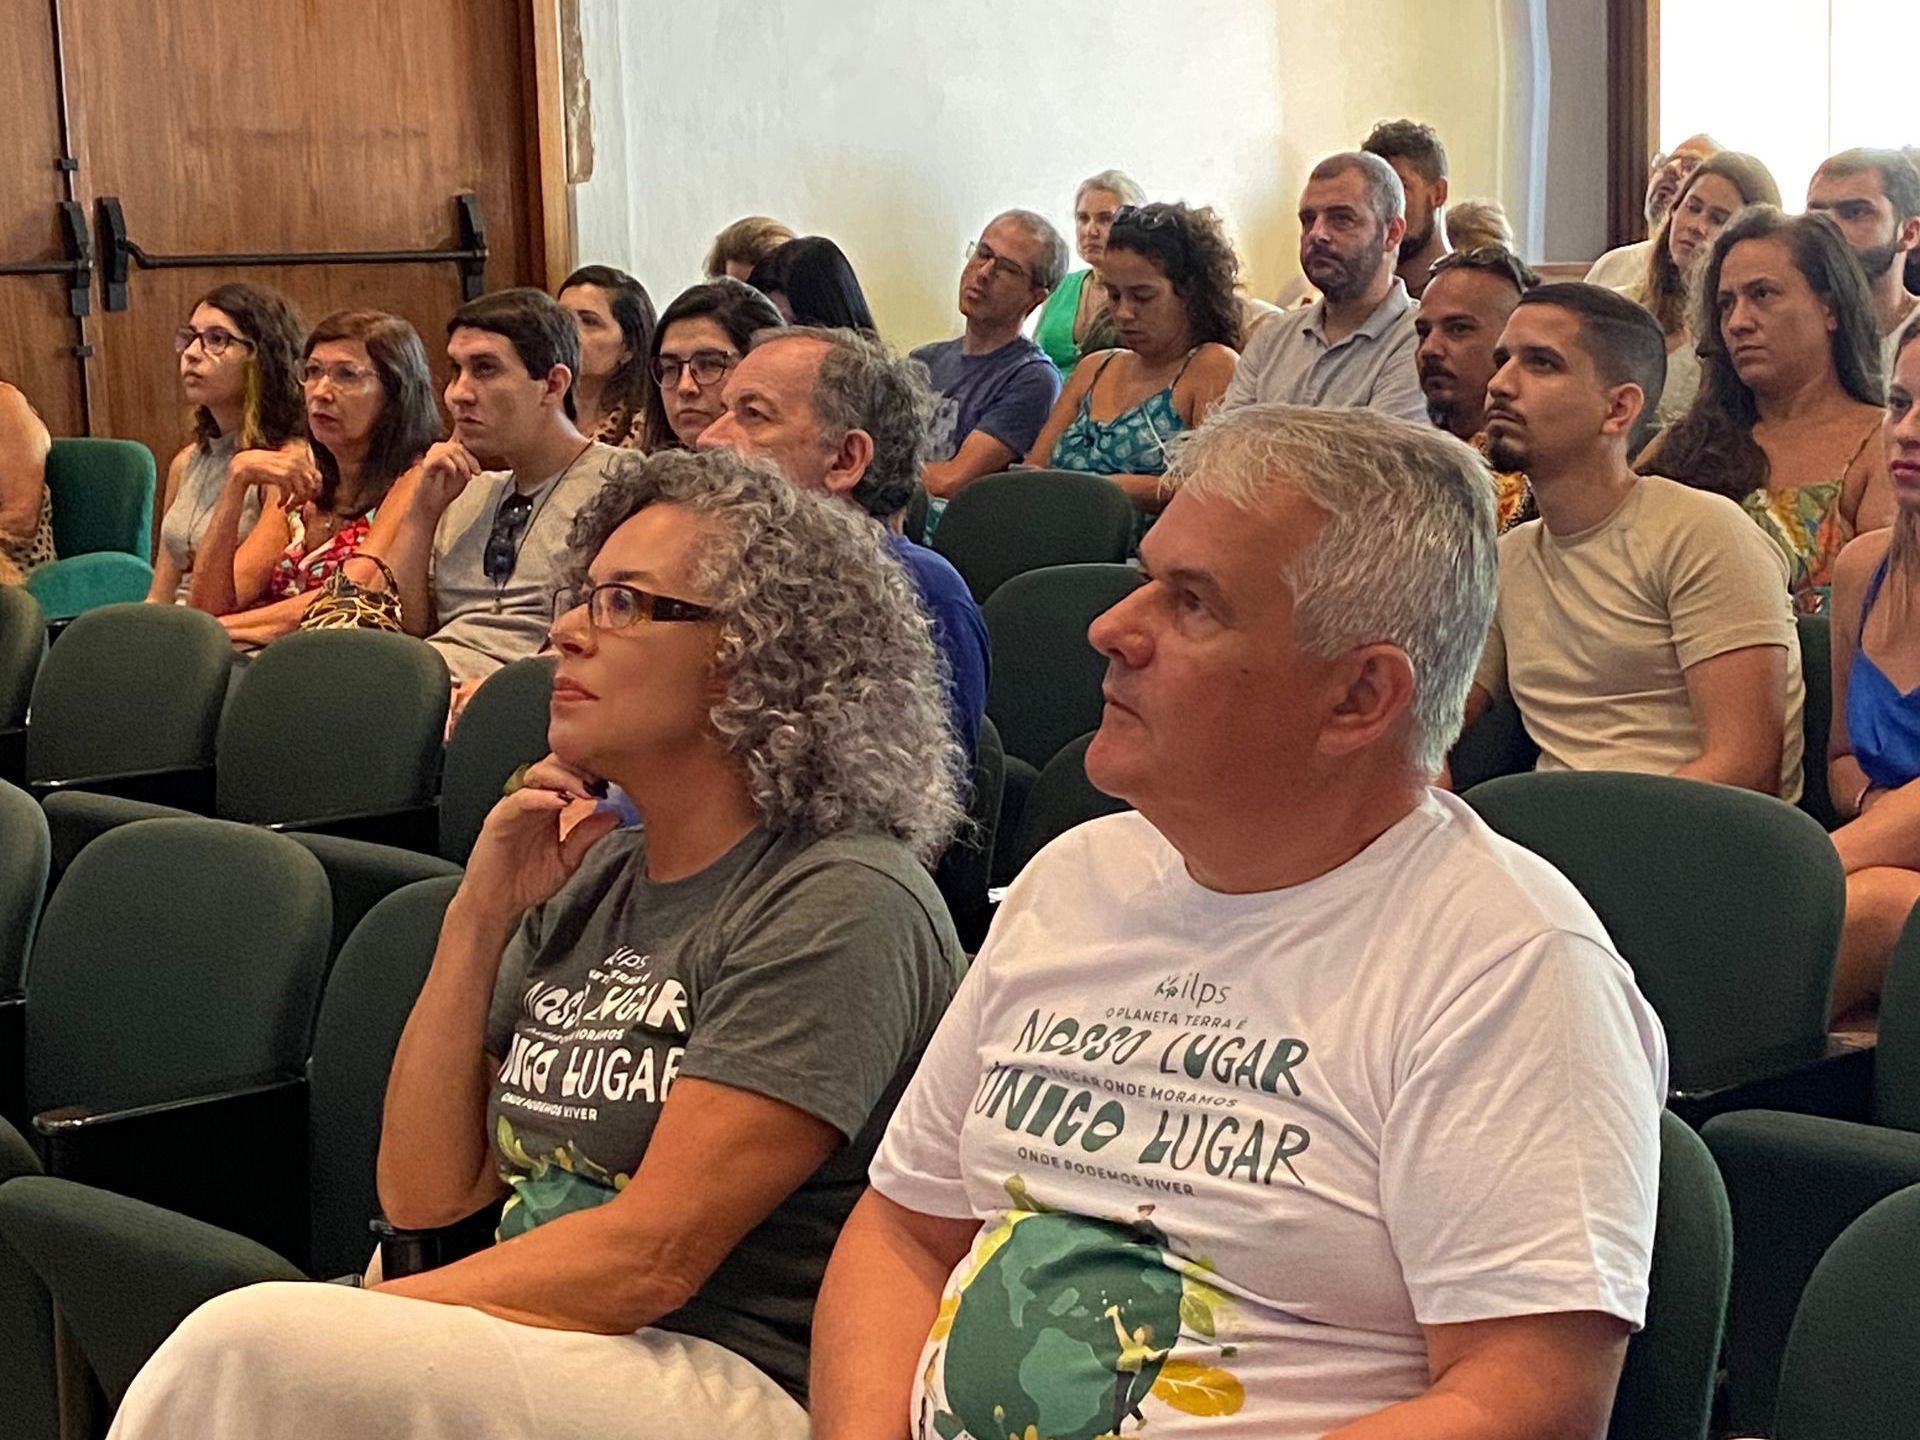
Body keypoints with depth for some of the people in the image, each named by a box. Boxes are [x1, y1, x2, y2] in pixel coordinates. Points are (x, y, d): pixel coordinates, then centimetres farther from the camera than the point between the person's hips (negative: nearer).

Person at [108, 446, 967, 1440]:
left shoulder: (842, 905, -11)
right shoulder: (590, 882, 13)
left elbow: (652, 1255, -17)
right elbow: (426, 1192, 10)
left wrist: (357, 1322, -15)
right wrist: (477, 920, 2)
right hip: (546, 1342, 7)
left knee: (254, 1349, -25)